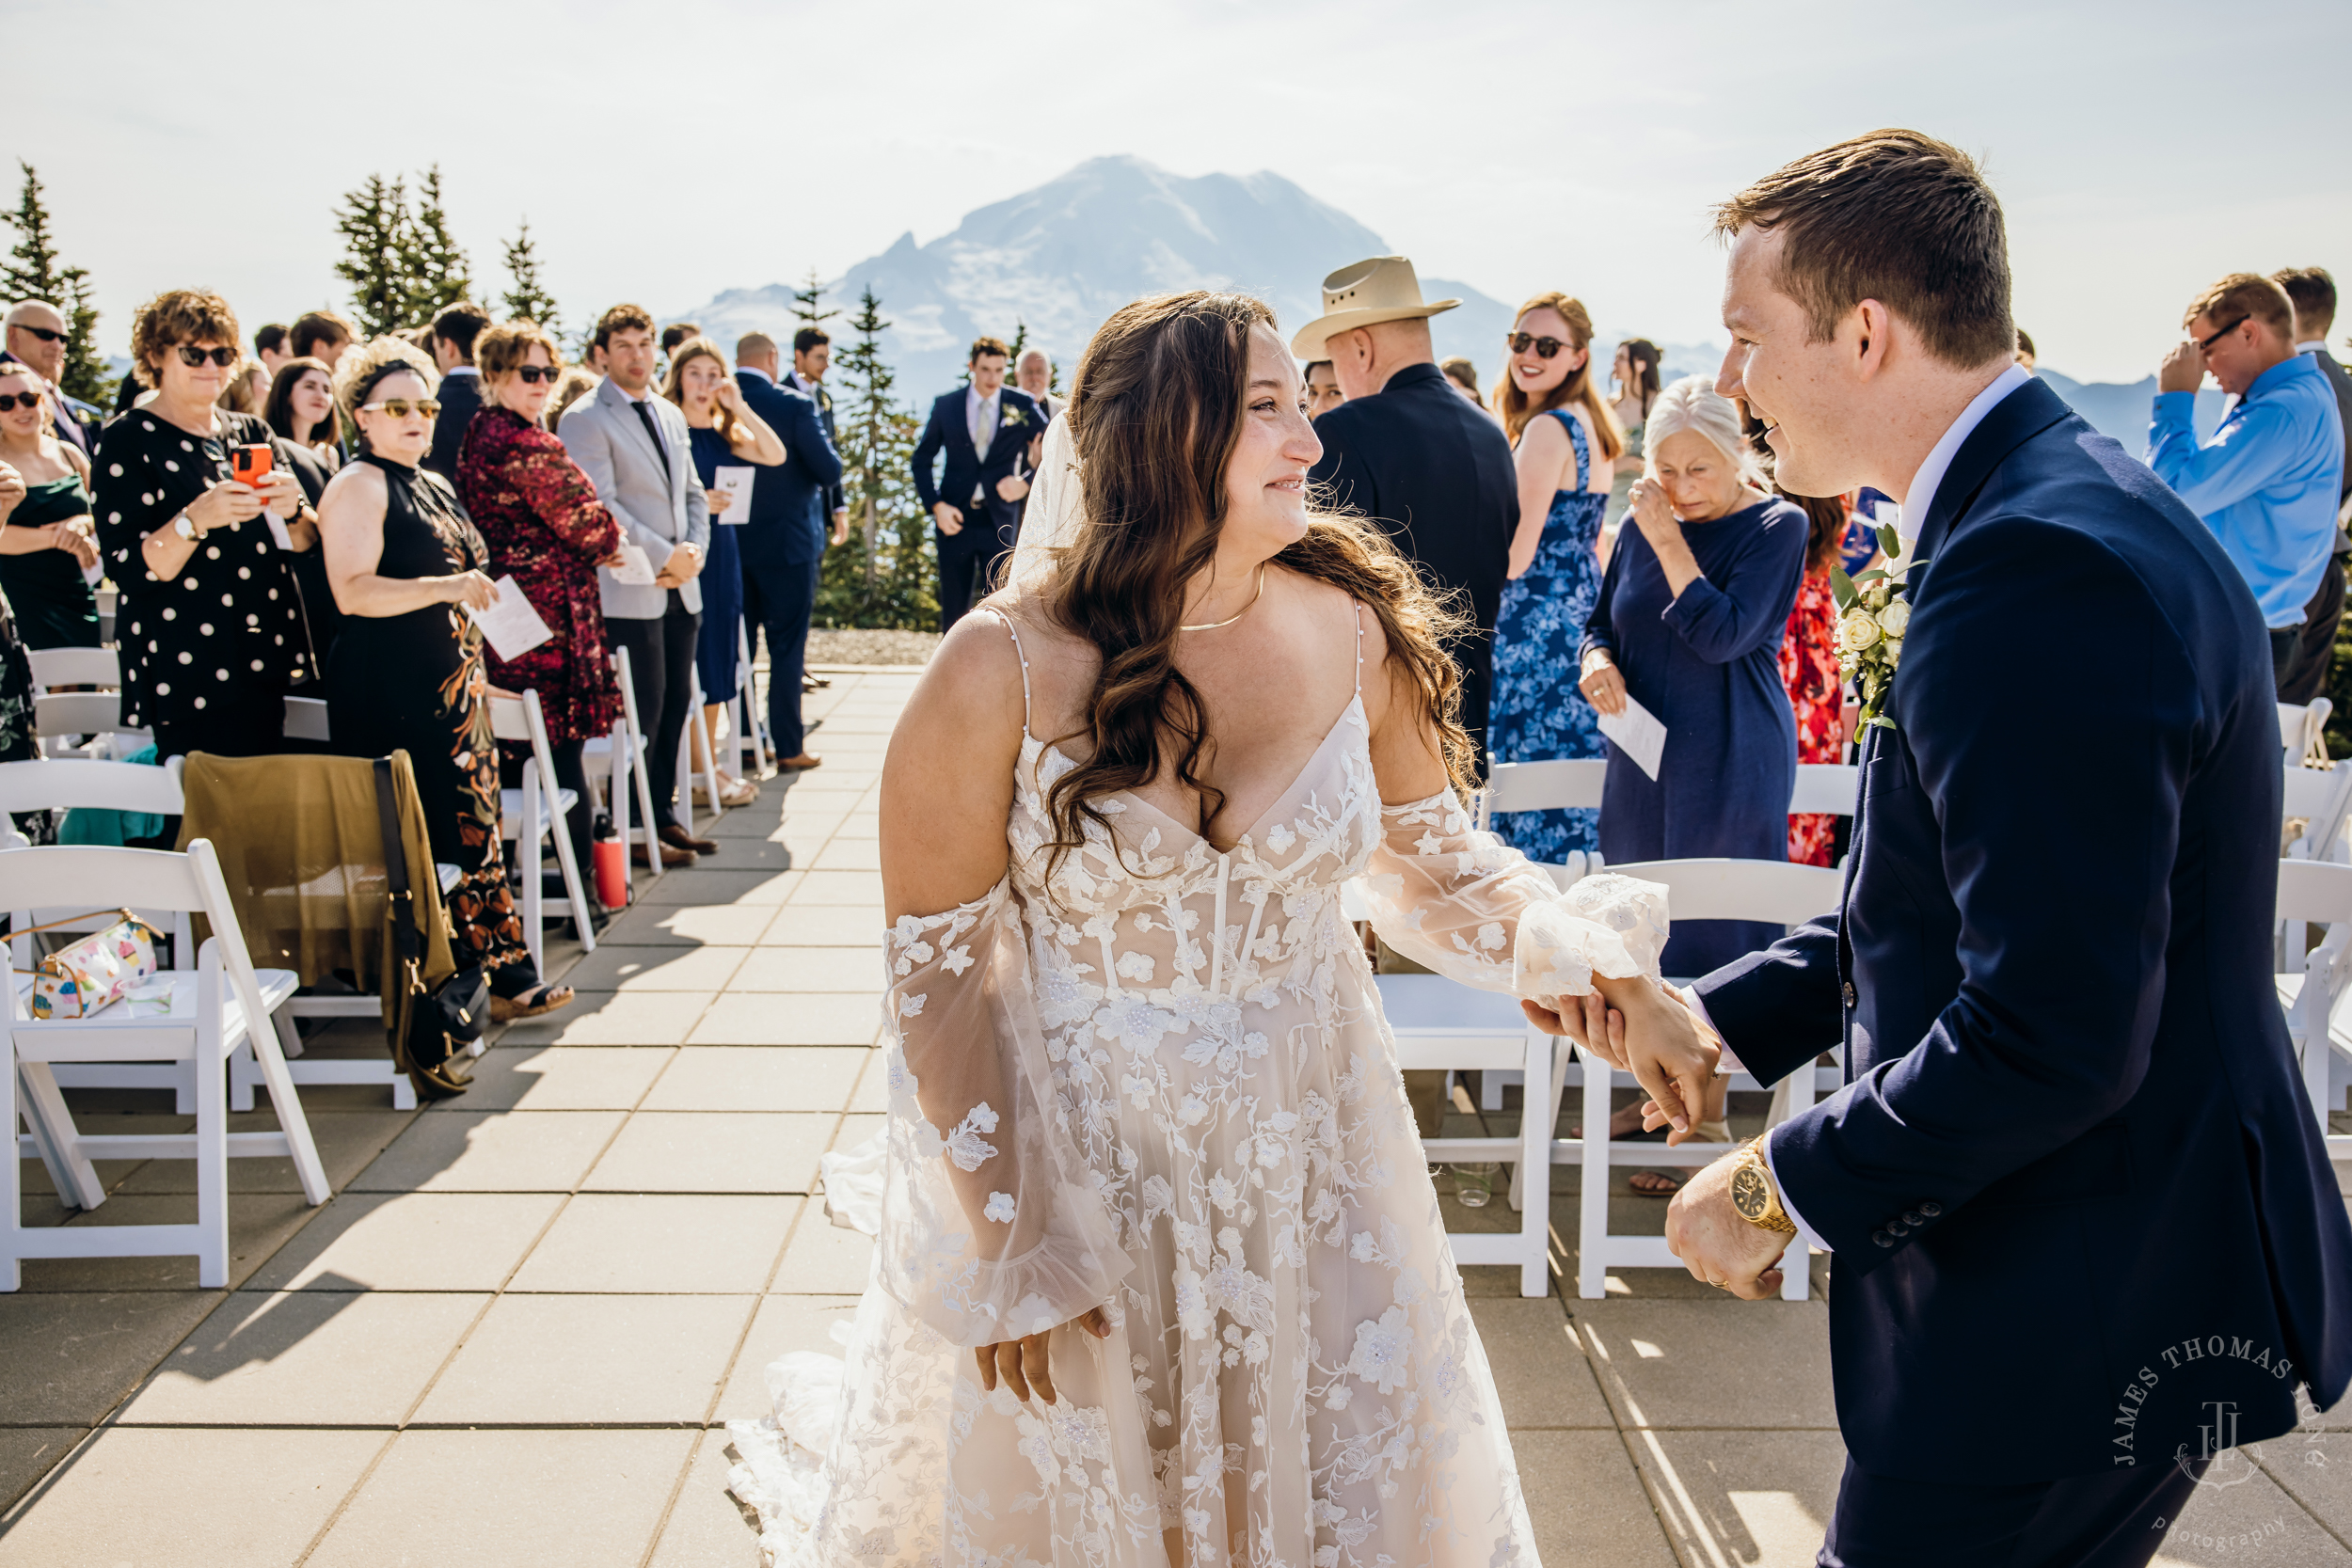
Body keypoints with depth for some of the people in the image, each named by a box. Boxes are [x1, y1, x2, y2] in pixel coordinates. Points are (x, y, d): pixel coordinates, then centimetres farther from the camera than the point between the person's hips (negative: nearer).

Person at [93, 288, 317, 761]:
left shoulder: (251, 433, 13)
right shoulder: (127, 441, -2)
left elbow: (306, 542, 10)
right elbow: (127, 568, -11)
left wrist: (292, 510, -12)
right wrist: (196, 519, -27)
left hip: (265, 664, 5)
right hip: (186, 671, -5)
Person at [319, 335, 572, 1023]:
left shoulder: (436, 487, 19)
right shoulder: (358, 486, -7)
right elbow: (352, 591, -20)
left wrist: (475, 670, 27)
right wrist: (447, 587, -26)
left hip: (452, 686, 8)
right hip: (392, 693, -8)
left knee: (474, 829, 7)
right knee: (429, 838, -8)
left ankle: (502, 974, 11)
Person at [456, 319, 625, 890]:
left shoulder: (474, 437, 13)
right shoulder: (528, 445, -16)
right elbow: (588, 523, -16)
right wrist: (609, 544, 8)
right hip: (545, 613, -9)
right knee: (561, 747, -2)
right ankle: (584, 875, 5)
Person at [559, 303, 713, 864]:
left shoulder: (670, 416, 18)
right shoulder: (584, 419, -7)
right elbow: (598, 506, -14)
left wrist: (694, 552, 1)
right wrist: (665, 556, -14)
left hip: (679, 588, 7)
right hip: (628, 591, -7)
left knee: (676, 702, 10)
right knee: (641, 709, -5)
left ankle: (665, 816, 20)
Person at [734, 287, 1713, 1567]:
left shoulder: (1357, 631, -8)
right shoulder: (1003, 669, -18)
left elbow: (1434, 860, 3)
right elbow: (938, 965, -12)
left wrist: (1576, 944, -18)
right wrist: (1007, 1251, -11)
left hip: (1309, 1158, 3)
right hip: (1073, 1155, -2)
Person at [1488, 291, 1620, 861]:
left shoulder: (1547, 428, -16)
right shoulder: (1592, 423, 13)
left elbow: (1515, 555, -19)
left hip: (1536, 621, -10)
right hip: (1584, 609, 10)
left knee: (1529, 768, -4)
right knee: (1575, 753, 14)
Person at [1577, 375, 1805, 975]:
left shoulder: (1778, 525, -8)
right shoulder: (1645, 520, 8)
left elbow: (1722, 637, -19)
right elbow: (1601, 623, 17)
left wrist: (1668, 541, -16)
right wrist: (1598, 660, -6)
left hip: (1729, 769, -5)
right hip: (1641, 763, 5)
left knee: (1720, 943, -1)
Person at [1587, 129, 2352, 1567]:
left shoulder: (2039, 571, -27)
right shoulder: (2061, 506, 7)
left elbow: (2051, 1037, -29)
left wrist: (1782, 1186, -15)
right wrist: (1715, 1016, 9)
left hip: (2078, 1310, -10)